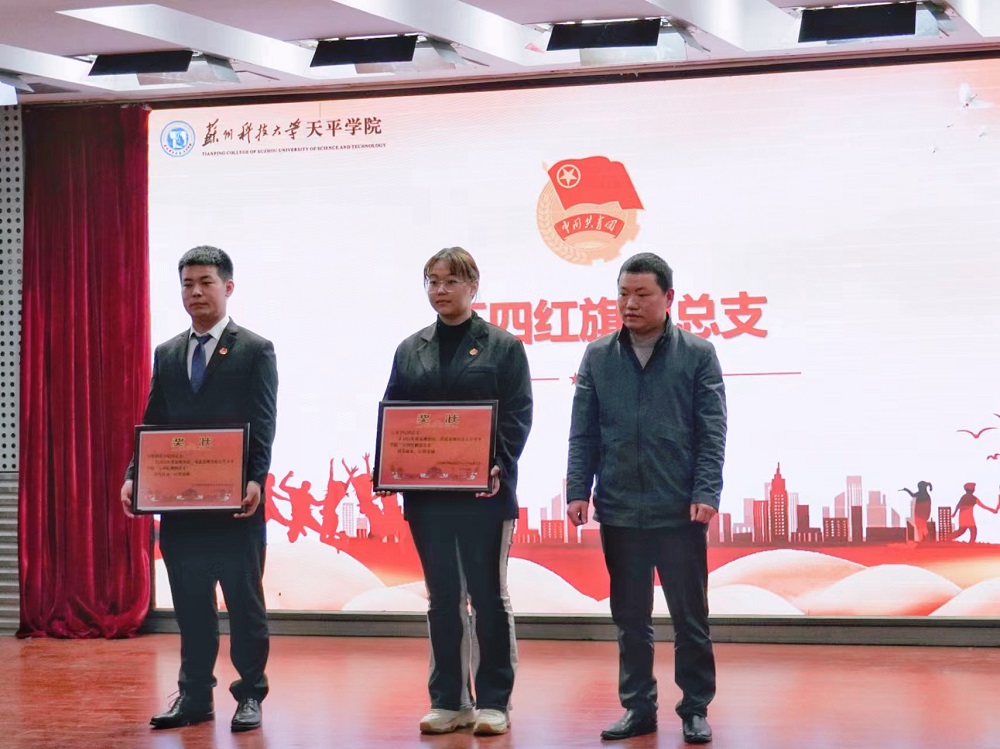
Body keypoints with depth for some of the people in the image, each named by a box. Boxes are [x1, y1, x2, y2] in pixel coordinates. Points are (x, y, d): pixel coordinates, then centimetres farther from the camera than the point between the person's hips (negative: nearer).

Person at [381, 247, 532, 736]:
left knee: (488, 598, 2)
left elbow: (517, 417, -5)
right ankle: (449, 701, 13)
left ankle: (493, 701, 9)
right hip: (425, 493, 4)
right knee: (442, 600, 8)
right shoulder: (410, 351, 13)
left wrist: (498, 466, -20)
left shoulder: (503, 347, 2)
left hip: (483, 491, -4)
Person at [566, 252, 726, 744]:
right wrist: (578, 491, -2)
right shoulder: (598, 357, 7)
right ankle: (638, 707, 20)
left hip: (680, 513, -2)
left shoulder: (698, 355, 0)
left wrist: (706, 494, -12)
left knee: (690, 618, 5)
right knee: (630, 619, 10)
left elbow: (711, 433, -3)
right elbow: (583, 432, 7)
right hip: (618, 511, 3)